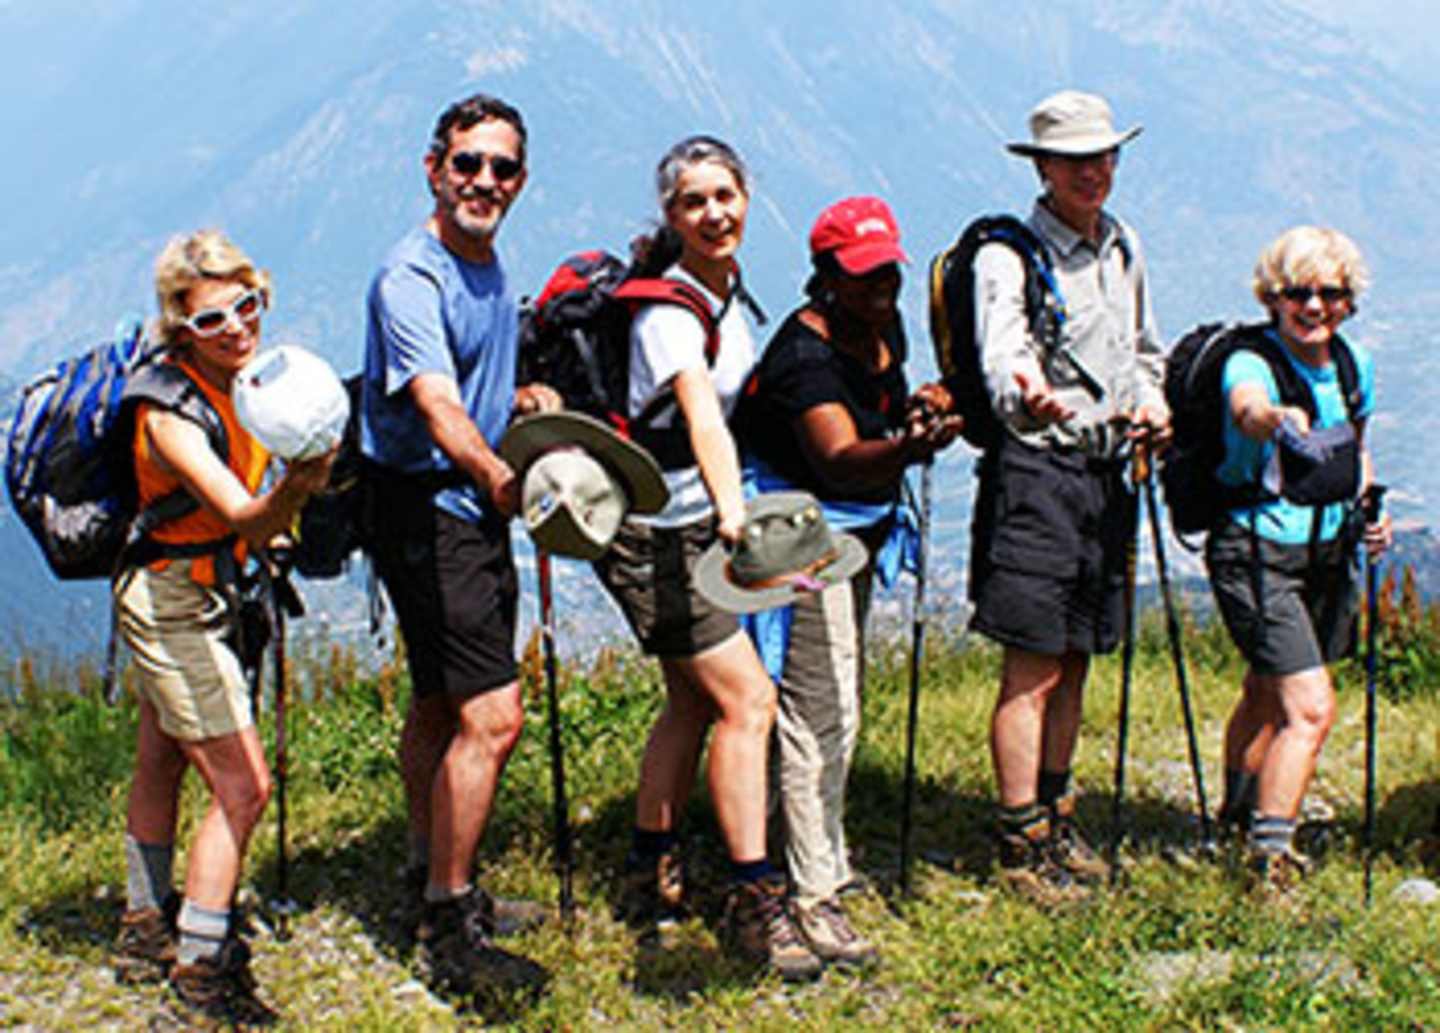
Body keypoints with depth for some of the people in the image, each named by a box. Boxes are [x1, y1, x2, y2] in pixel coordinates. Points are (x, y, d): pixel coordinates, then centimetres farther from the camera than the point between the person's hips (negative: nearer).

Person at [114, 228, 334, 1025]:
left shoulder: (244, 378, -3)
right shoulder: (172, 411, -28)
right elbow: (244, 516, -44)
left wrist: (307, 480, 2)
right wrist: (291, 494, -61)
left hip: (197, 594, 9)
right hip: (171, 602, -9)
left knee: (160, 765, 22)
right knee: (242, 786, -8)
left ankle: (146, 933, 37)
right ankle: (199, 968, 3)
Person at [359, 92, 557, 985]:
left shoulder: (491, 267, 11)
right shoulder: (411, 279, -19)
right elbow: (437, 403, -34)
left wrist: (525, 396, 4)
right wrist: (498, 477, -51)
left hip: (477, 512, 9)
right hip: (427, 513, -9)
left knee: (443, 705, 20)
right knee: (492, 717, -15)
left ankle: (434, 875, 34)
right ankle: (448, 925, -5)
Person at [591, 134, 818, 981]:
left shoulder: (727, 289, 4)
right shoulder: (667, 310, -23)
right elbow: (701, 414, -41)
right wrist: (734, 514, -55)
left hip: (692, 524, 9)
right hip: (650, 536, -9)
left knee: (695, 699, 15)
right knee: (748, 697, -11)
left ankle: (652, 875, 27)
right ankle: (754, 902, -5)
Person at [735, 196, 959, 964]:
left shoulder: (883, 328, 1)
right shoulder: (806, 353, -26)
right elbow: (838, 461, -43)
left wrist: (919, 408, 4)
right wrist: (906, 448, -61)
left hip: (858, 532, 9)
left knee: (839, 702, 18)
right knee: (820, 707, -12)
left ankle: (825, 855, 33)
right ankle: (813, 894, -7)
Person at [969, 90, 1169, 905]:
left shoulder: (1125, 247, 13)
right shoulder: (1009, 257, -11)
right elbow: (1002, 364, -27)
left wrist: (1151, 404, 8)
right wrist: (1029, 400, -49)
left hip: (1106, 474, 7)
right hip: (1037, 471, -7)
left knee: (1075, 661, 14)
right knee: (1034, 669, -5)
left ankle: (1058, 815, 26)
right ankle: (1023, 844, 2)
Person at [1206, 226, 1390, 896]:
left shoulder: (1354, 366, 4)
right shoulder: (1251, 361, -18)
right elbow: (1249, 407, -43)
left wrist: (1367, 506, 5)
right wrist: (1279, 419, -65)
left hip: (1327, 554, 7)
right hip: (1256, 554, -7)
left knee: (1269, 694, 21)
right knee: (1311, 708, -16)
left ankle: (1241, 816, 43)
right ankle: (1270, 857, -9)